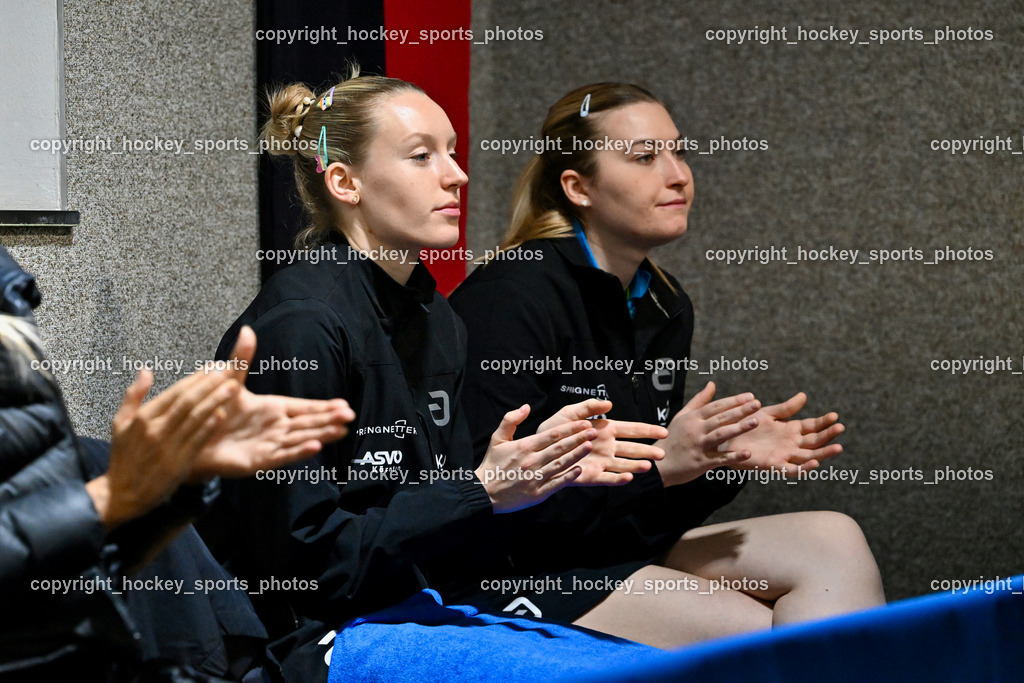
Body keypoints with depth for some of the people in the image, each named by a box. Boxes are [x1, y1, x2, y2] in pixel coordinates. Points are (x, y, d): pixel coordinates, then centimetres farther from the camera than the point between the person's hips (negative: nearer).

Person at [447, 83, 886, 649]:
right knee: (767, 640, -21)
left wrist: (727, 453, -4)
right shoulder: (509, 299, -16)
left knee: (831, 540, -9)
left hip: (623, 556, 8)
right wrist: (661, 464, -26)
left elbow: (649, 510, 16)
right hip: (510, 580, -8)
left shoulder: (665, 305, 11)